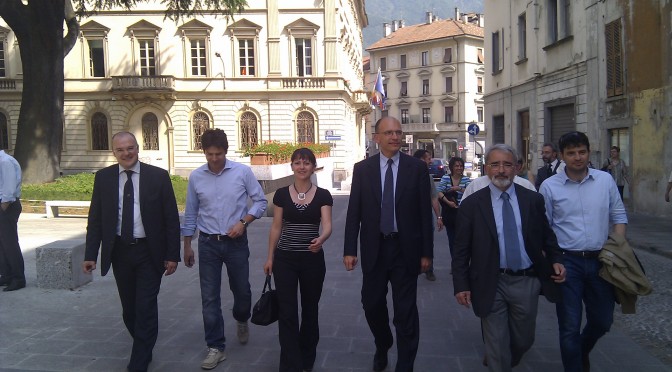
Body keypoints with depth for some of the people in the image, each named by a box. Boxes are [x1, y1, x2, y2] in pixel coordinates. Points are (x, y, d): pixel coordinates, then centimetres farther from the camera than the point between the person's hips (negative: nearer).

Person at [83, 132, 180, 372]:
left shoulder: (158, 176, -4)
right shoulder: (103, 177, 3)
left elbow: (171, 219, -3)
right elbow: (95, 219, 5)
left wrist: (172, 255, -7)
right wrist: (90, 254, -1)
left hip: (149, 252, -3)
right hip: (119, 251, 3)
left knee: (146, 308, -3)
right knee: (129, 309, 13)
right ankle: (144, 349, 35)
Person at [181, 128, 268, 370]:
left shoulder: (242, 172, -8)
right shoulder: (196, 177, -1)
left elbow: (260, 201, -2)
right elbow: (191, 213, 7)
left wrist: (243, 222, -16)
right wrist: (187, 245, 10)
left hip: (236, 242, -1)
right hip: (208, 243, 1)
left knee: (241, 290, 11)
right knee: (209, 298, 2)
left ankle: (241, 321, 44)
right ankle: (216, 347, 14)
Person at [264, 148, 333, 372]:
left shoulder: (323, 195, -3)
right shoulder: (281, 194, 1)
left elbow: (327, 225, -15)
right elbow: (276, 227, 5)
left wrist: (321, 239, -37)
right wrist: (270, 257, 4)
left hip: (313, 259, 0)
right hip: (285, 259, 0)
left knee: (310, 309, 13)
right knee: (287, 313, -3)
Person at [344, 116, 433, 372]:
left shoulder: (417, 168, -2)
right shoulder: (362, 169, 1)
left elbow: (425, 213, -2)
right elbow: (354, 212, 1)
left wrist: (427, 252, -4)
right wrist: (349, 249, -4)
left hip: (406, 249, -2)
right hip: (374, 248, 2)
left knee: (406, 312, 3)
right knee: (372, 304, 13)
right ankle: (382, 346, 42)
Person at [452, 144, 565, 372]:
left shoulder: (534, 200, 2)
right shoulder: (471, 205, -5)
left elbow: (547, 236, 12)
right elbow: (461, 250, -4)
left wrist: (555, 260, -5)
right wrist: (461, 285, -8)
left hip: (527, 282, 3)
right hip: (491, 285, -3)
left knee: (524, 340, 19)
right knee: (496, 345, 8)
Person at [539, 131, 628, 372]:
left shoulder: (605, 180, 3)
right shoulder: (549, 186, -4)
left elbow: (618, 216, 10)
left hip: (600, 261, 3)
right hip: (567, 262, -3)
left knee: (602, 320, 16)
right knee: (570, 325, 4)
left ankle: (582, 351, 46)